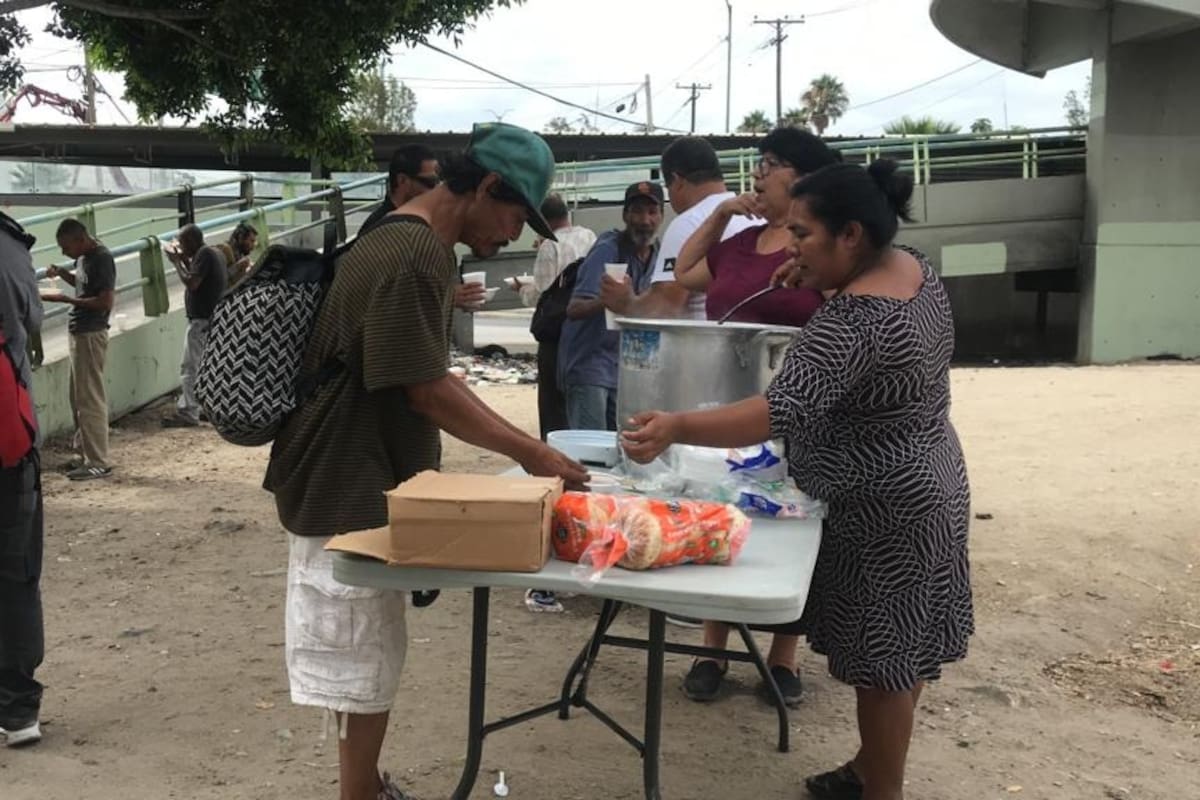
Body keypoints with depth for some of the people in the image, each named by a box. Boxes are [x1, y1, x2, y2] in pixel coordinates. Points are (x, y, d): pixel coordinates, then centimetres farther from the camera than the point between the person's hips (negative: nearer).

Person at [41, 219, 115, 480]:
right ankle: (87, 453, 23)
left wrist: (64, 299, -21)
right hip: (78, 332, 10)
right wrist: (61, 273, 8)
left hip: (91, 335, -10)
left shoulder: (101, 259, -18)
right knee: (79, 397, 15)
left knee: (90, 399, -6)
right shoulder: (85, 256, 10)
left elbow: (106, 302, -23)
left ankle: (98, 463, -1)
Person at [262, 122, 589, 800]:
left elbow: (430, 377, 14)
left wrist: (525, 445, 9)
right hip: (351, 491, -10)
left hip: (371, 482, 10)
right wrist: (531, 453, -14)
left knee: (367, 655, 21)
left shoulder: (423, 248, 11)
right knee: (365, 664, 3)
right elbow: (426, 390, -21)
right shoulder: (410, 256, -22)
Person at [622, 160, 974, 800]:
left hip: (883, 508, -10)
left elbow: (786, 410, -39)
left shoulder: (852, 317, -29)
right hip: (917, 486, 10)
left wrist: (677, 427, -47)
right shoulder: (914, 268, 1)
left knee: (882, 658, 4)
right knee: (897, 648, 20)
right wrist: (820, 285, 5)